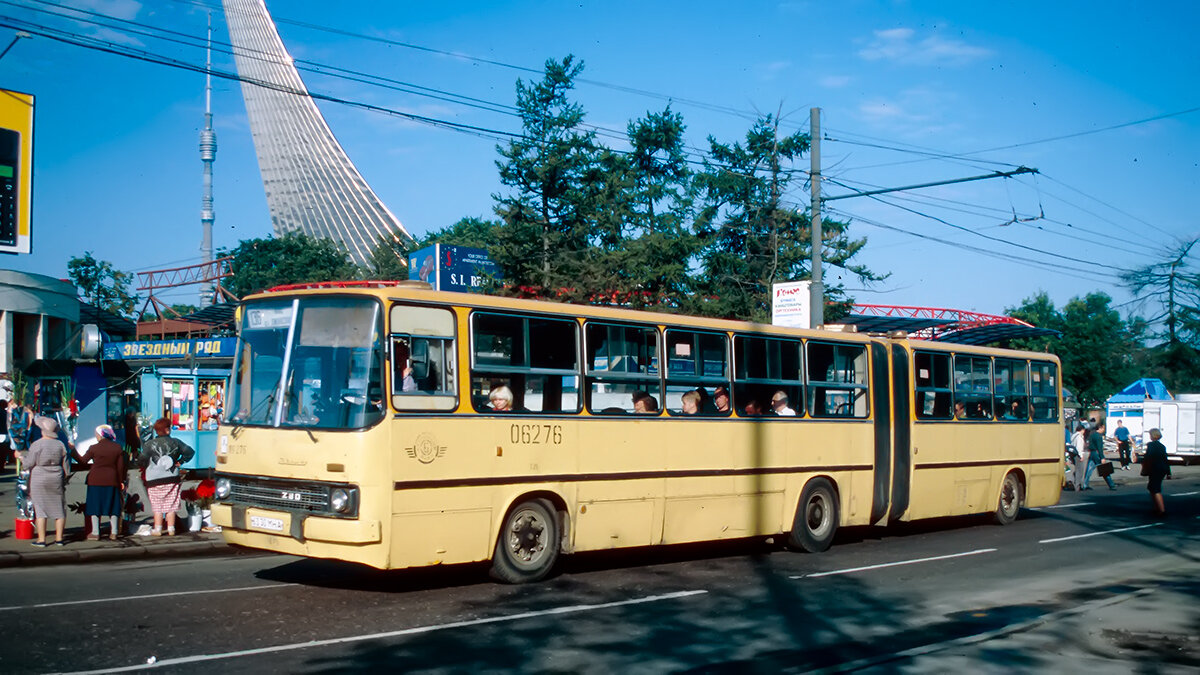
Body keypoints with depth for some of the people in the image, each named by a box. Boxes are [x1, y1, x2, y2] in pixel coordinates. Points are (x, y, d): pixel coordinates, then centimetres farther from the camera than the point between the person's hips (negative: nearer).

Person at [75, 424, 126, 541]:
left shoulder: (94, 448, -8)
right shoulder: (117, 448, 1)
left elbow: (83, 461, 1)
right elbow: (121, 466, 3)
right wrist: (121, 481, 10)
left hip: (96, 480, -3)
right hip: (112, 480, 3)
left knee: (95, 506, 5)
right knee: (112, 506, 8)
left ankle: (95, 533, 4)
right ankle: (113, 533, 6)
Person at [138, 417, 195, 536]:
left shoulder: (149, 444, -6)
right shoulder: (175, 442, 1)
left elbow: (141, 461, -12)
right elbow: (189, 452, 1)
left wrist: (145, 466, 9)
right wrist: (180, 462, 9)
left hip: (154, 479, -2)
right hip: (172, 478, 2)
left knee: (157, 505, 6)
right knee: (171, 504, 8)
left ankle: (157, 529, 5)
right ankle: (171, 528, 9)